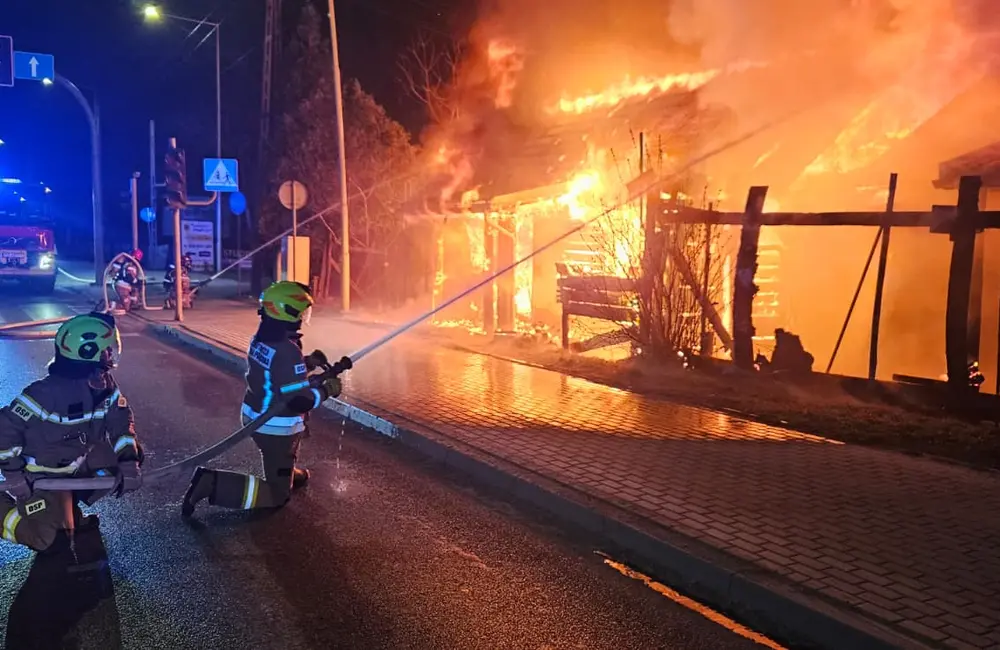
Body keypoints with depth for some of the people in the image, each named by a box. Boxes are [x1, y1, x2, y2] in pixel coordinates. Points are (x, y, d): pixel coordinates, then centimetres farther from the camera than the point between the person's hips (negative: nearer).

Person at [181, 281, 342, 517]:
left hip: (254, 418, 9)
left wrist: (307, 363, 8)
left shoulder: (259, 339, -1)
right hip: (277, 428, -9)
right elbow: (299, 400, -28)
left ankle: (289, 474, 43)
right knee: (277, 496, 3)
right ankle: (213, 485, -9)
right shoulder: (288, 351, -28)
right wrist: (327, 389, -12)